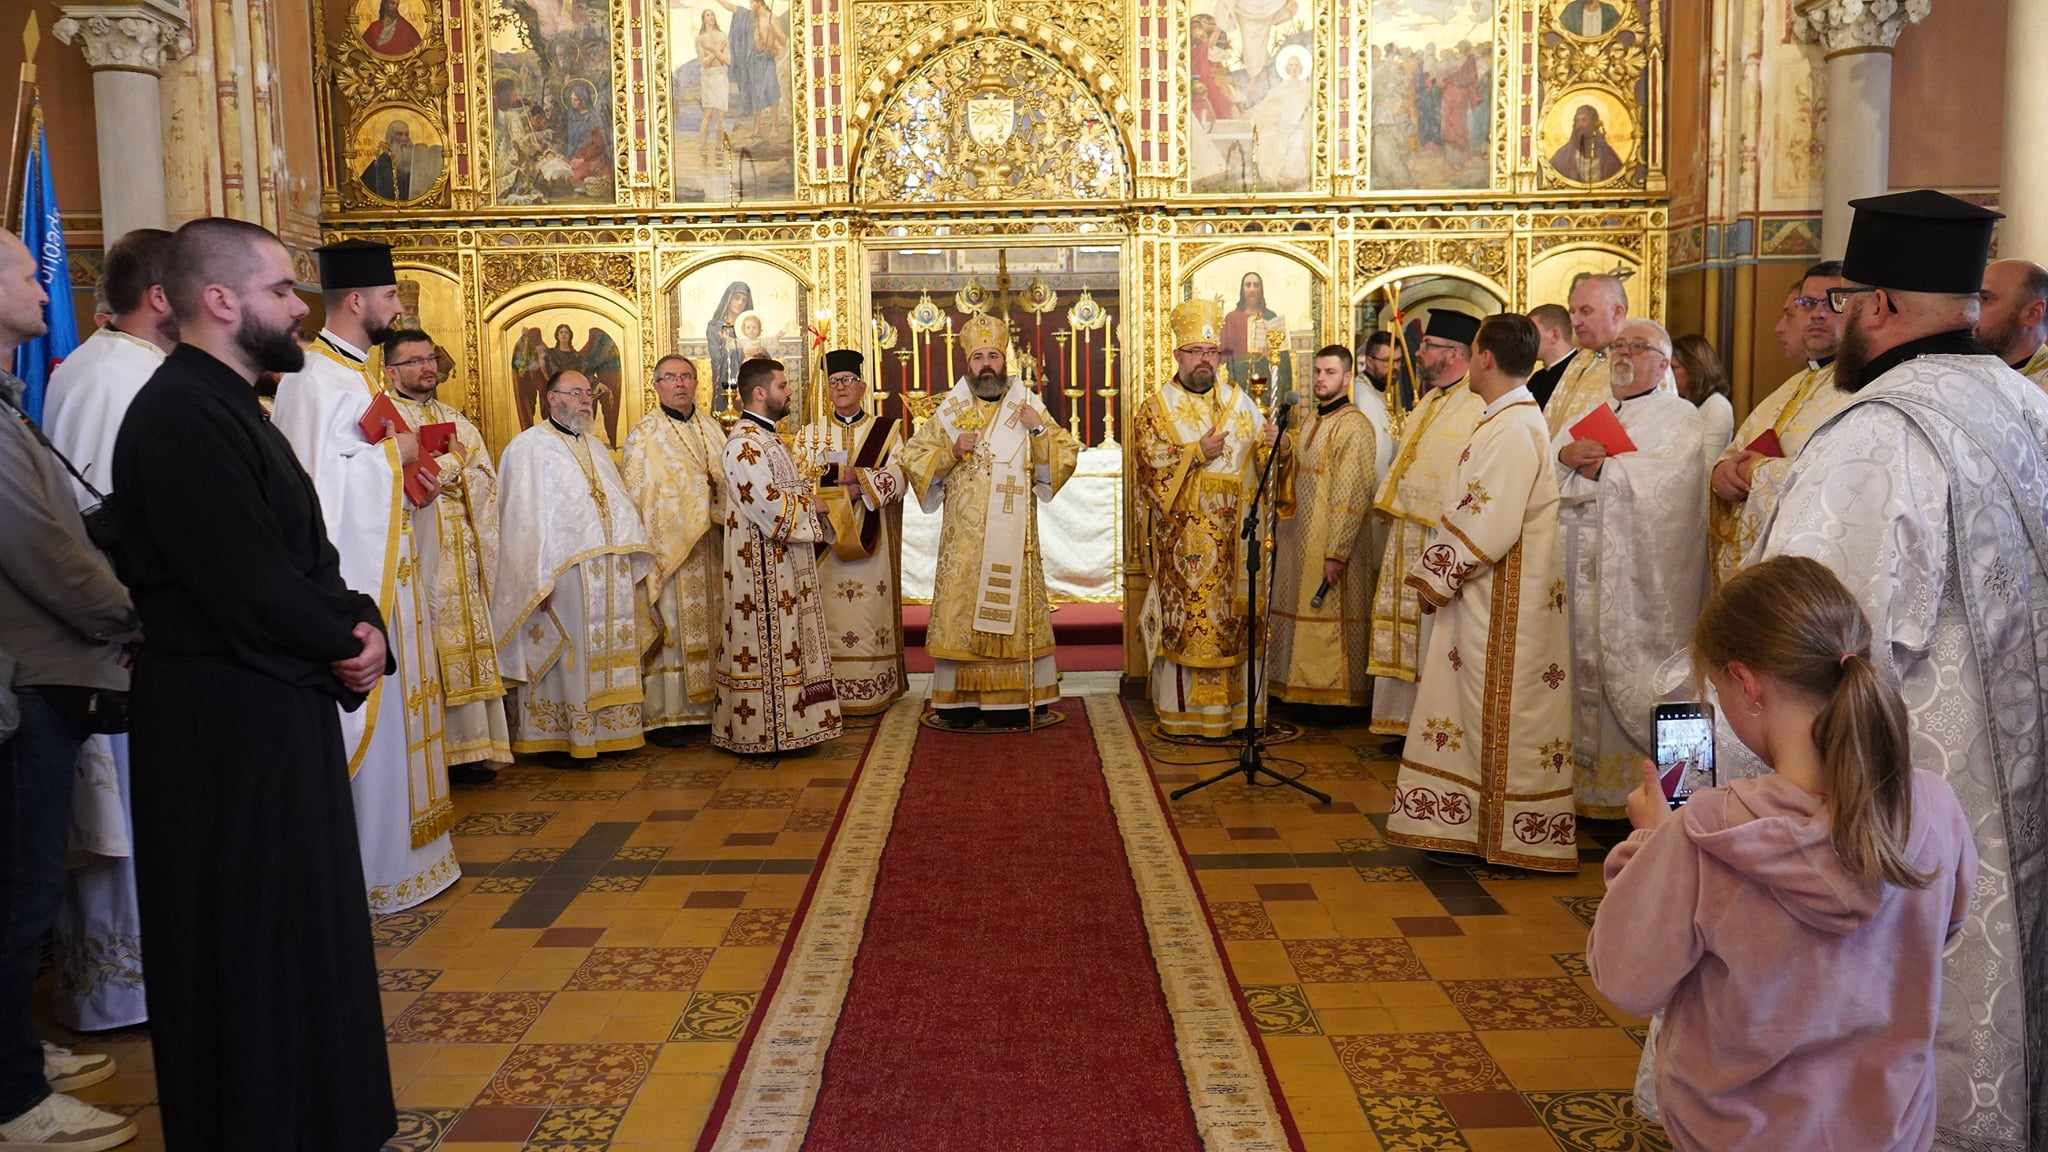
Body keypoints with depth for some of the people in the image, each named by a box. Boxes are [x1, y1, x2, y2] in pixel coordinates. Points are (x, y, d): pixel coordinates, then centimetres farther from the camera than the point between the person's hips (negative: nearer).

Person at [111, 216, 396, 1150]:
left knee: (289, 930, 19)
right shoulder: (181, 416, -19)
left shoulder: (223, 403, 13)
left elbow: (302, 553, 13)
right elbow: (250, 586, -26)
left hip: (271, 714, 10)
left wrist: (355, 626, -5)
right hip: (228, 728, -10)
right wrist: (352, 635, -9)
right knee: (250, 946, 2)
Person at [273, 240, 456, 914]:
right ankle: (365, 871, 7)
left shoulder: (356, 373, 16)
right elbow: (314, 475, -24)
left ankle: (396, 851, 25)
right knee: (362, 716, -3)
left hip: (386, 568, 10)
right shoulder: (314, 378, -15)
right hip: (351, 573, -10)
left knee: (390, 712, 15)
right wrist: (393, 451, -17)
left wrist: (407, 480, 10)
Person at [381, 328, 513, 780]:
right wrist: (453, 460, -5)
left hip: (460, 552, 6)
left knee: (464, 640, 5)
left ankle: (465, 747, 8)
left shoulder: (455, 418, 20)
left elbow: (486, 478, 11)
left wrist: (437, 468, -5)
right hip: (416, 552, -6)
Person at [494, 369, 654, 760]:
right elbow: (525, 518, -11)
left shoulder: (597, 448, 20)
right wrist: (539, 579, -18)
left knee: (607, 656, 9)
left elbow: (619, 504, 19)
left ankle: (604, 731, 17)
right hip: (564, 576, -7)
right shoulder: (529, 446, -5)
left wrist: (635, 558, 9)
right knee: (565, 657, -3)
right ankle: (558, 739, 6)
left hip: (610, 577, 7)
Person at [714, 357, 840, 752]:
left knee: (784, 642, 13)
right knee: (768, 643, -4)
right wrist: (814, 500, -9)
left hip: (785, 561, 10)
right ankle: (768, 732, 3)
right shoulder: (744, 444, -18)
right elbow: (772, 506, -24)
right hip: (764, 566, -10)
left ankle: (781, 725, 20)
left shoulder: (766, 438, 16)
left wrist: (811, 489, 3)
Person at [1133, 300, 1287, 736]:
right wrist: (1197, 453, -17)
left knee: (1237, 619, 5)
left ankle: (1238, 708, 13)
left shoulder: (1240, 402, 10)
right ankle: (1181, 712, 5)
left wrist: (1274, 444, -14)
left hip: (1235, 536, 3)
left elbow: (1262, 456, 8)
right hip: (1183, 538, -3)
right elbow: (1151, 463, -8)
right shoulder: (1156, 408, 2)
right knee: (1183, 619, -2)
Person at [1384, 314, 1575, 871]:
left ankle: (1509, 832, 9)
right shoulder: (1507, 420, 13)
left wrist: (1438, 575, -14)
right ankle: (1468, 824, 20)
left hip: (1503, 598, -10)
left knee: (1498, 713, -1)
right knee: (1478, 711, 13)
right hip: (1483, 592, 10)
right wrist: (1440, 573, 13)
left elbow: (1491, 525, -23)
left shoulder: (1514, 429, -18)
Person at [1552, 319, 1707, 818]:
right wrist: (1566, 456, -10)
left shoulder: (1678, 416, 2)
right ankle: (1588, 782, 12)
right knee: (1584, 666, 5)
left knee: (1631, 672, -6)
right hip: (1580, 568, 6)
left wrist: (1601, 469, -9)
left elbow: (1668, 481, -16)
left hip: (1637, 573, -6)